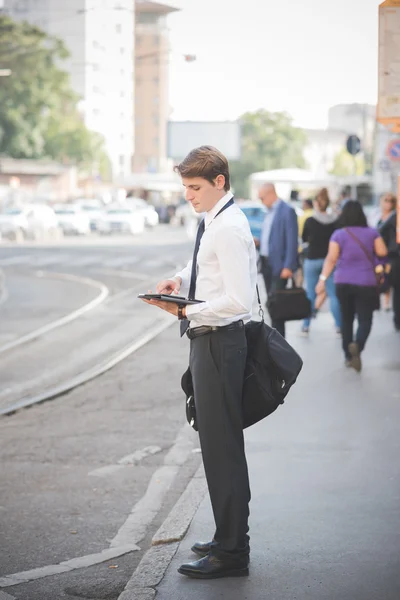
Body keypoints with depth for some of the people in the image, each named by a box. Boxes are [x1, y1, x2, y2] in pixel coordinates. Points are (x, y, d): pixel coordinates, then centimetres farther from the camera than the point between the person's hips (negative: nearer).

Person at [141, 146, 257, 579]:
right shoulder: (214, 221, 11)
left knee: (221, 445, -6)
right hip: (209, 340, 11)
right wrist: (181, 279, 11)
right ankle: (229, 538, 29)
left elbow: (239, 301, -25)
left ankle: (231, 553, 2)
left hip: (219, 343, -11)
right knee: (217, 443, 17)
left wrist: (187, 311, -23)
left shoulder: (228, 228, -19)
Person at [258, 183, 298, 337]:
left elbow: (292, 241, -15)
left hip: (279, 265, -9)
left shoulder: (287, 211, -11)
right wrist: (258, 242, 8)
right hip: (267, 264, 9)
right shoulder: (269, 212, 17)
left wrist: (288, 266, -19)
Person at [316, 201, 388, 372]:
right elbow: (382, 252, -1)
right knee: (365, 319, -2)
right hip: (366, 283, -1)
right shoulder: (372, 233, -1)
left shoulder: (338, 235, -3)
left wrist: (323, 279, -14)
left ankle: (349, 356, 19)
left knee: (346, 319, 15)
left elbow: (331, 258, -11)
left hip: (343, 283, 1)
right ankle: (357, 345, -31)